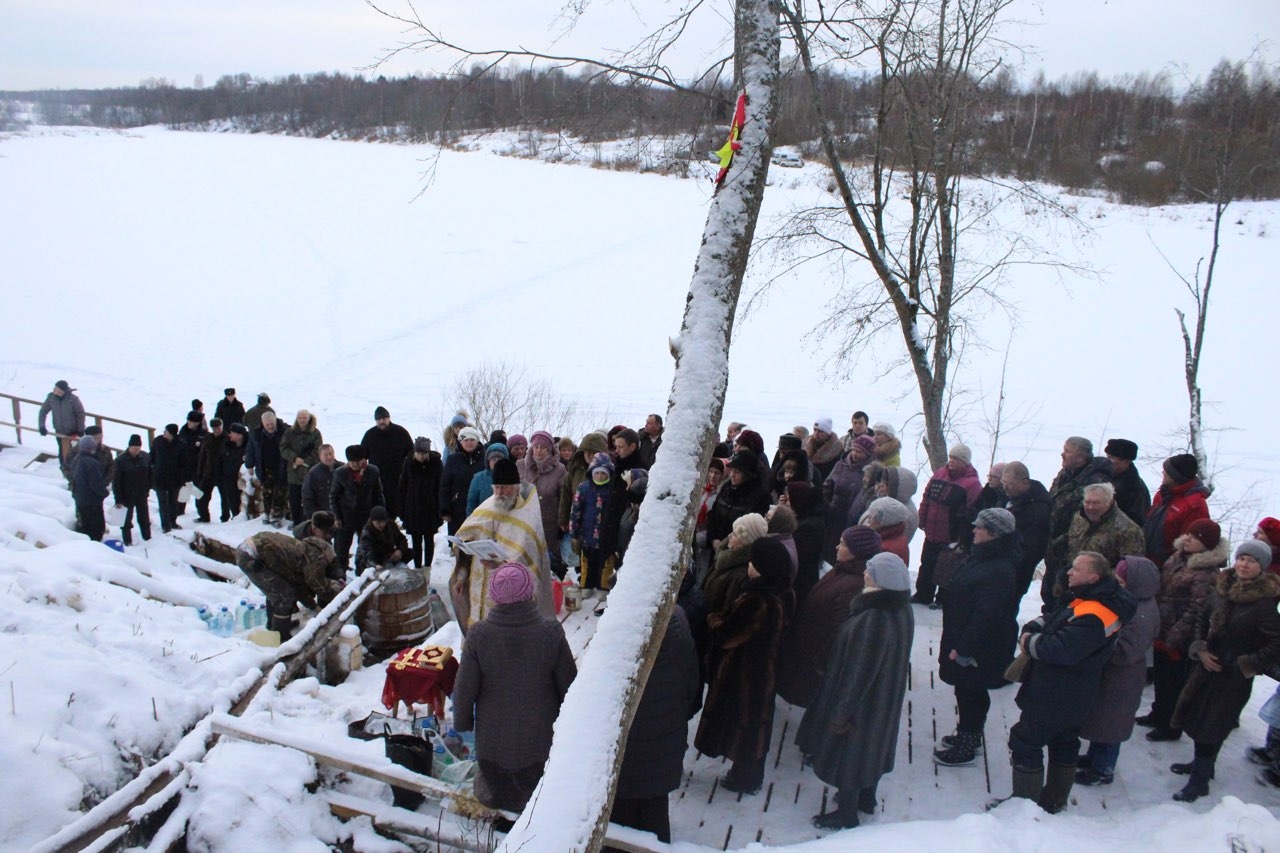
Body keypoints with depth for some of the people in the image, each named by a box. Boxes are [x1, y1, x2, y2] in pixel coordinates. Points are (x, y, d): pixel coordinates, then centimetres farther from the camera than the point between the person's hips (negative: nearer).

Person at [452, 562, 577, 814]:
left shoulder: (478, 635, -24)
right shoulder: (551, 631, -22)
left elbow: (465, 688, -13)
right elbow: (568, 683, -11)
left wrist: (462, 721, 6)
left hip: (494, 734, 0)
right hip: (540, 734, 0)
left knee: (495, 780, 29)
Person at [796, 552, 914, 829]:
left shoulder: (872, 622, -37)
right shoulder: (902, 611, -10)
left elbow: (857, 672, -28)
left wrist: (840, 713, -16)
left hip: (861, 702, -8)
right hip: (886, 700, 8)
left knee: (847, 753, 13)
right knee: (872, 746, 27)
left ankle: (846, 814, 31)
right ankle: (866, 799, 47)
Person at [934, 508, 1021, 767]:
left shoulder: (999, 570, -27)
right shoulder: (981, 556, 5)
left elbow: (985, 615, -28)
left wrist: (963, 648, -24)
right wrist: (957, 643, 19)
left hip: (979, 648, -9)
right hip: (963, 639, 9)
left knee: (971, 692, 5)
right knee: (965, 690, 22)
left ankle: (966, 747, 20)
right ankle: (967, 734, 39)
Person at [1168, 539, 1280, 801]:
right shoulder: (1222, 589, 0)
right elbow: (1202, 620, 12)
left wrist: (1247, 665, -13)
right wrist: (1201, 649, -1)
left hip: (1234, 677, -6)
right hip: (1207, 667, 6)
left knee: (1210, 726, 0)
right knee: (1196, 717, 17)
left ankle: (1199, 780, 14)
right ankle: (1203, 763, 39)